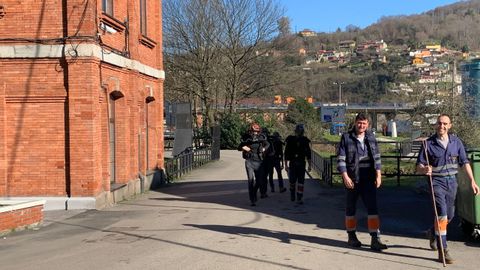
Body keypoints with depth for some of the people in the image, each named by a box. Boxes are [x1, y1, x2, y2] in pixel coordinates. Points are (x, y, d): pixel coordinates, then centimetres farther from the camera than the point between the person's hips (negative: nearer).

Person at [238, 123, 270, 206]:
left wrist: (264, 148, 4)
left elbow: (268, 144, 23)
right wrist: (244, 147, -11)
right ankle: (252, 200, -3)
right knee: (251, 180, -9)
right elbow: (239, 148, 10)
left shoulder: (262, 137, 3)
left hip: (259, 162, 2)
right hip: (249, 162, -2)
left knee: (260, 181, 6)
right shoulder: (246, 138, -1)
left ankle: (254, 192, 36)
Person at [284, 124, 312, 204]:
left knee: (301, 181, -2)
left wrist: (310, 165, 7)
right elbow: (286, 153, 3)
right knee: (292, 181, 2)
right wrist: (286, 165, 0)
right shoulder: (290, 140, 1)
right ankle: (292, 195, 27)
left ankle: (299, 198, 2)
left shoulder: (305, 140, 6)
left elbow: (308, 153, 10)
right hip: (292, 163, -1)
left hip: (302, 164, 1)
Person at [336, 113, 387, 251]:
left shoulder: (371, 137, 8)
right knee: (351, 208, 9)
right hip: (352, 179, -3)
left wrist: (378, 175, 5)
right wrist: (345, 176, -16)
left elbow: (377, 157, 13)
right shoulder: (346, 138, -5)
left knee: (373, 208, -4)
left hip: (368, 180, 3)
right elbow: (340, 159, -7)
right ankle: (352, 237, 23)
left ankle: (375, 239, -3)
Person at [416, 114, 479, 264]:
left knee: (450, 216, 15)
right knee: (442, 215, -14)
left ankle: (433, 232, 44)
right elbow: (419, 167, -6)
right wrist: (424, 169, -29)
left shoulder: (456, 142, 4)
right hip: (436, 182, -4)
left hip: (452, 181, 4)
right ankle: (443, 251, -9)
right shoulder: (428, 143, -7)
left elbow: (464, 162, 6)